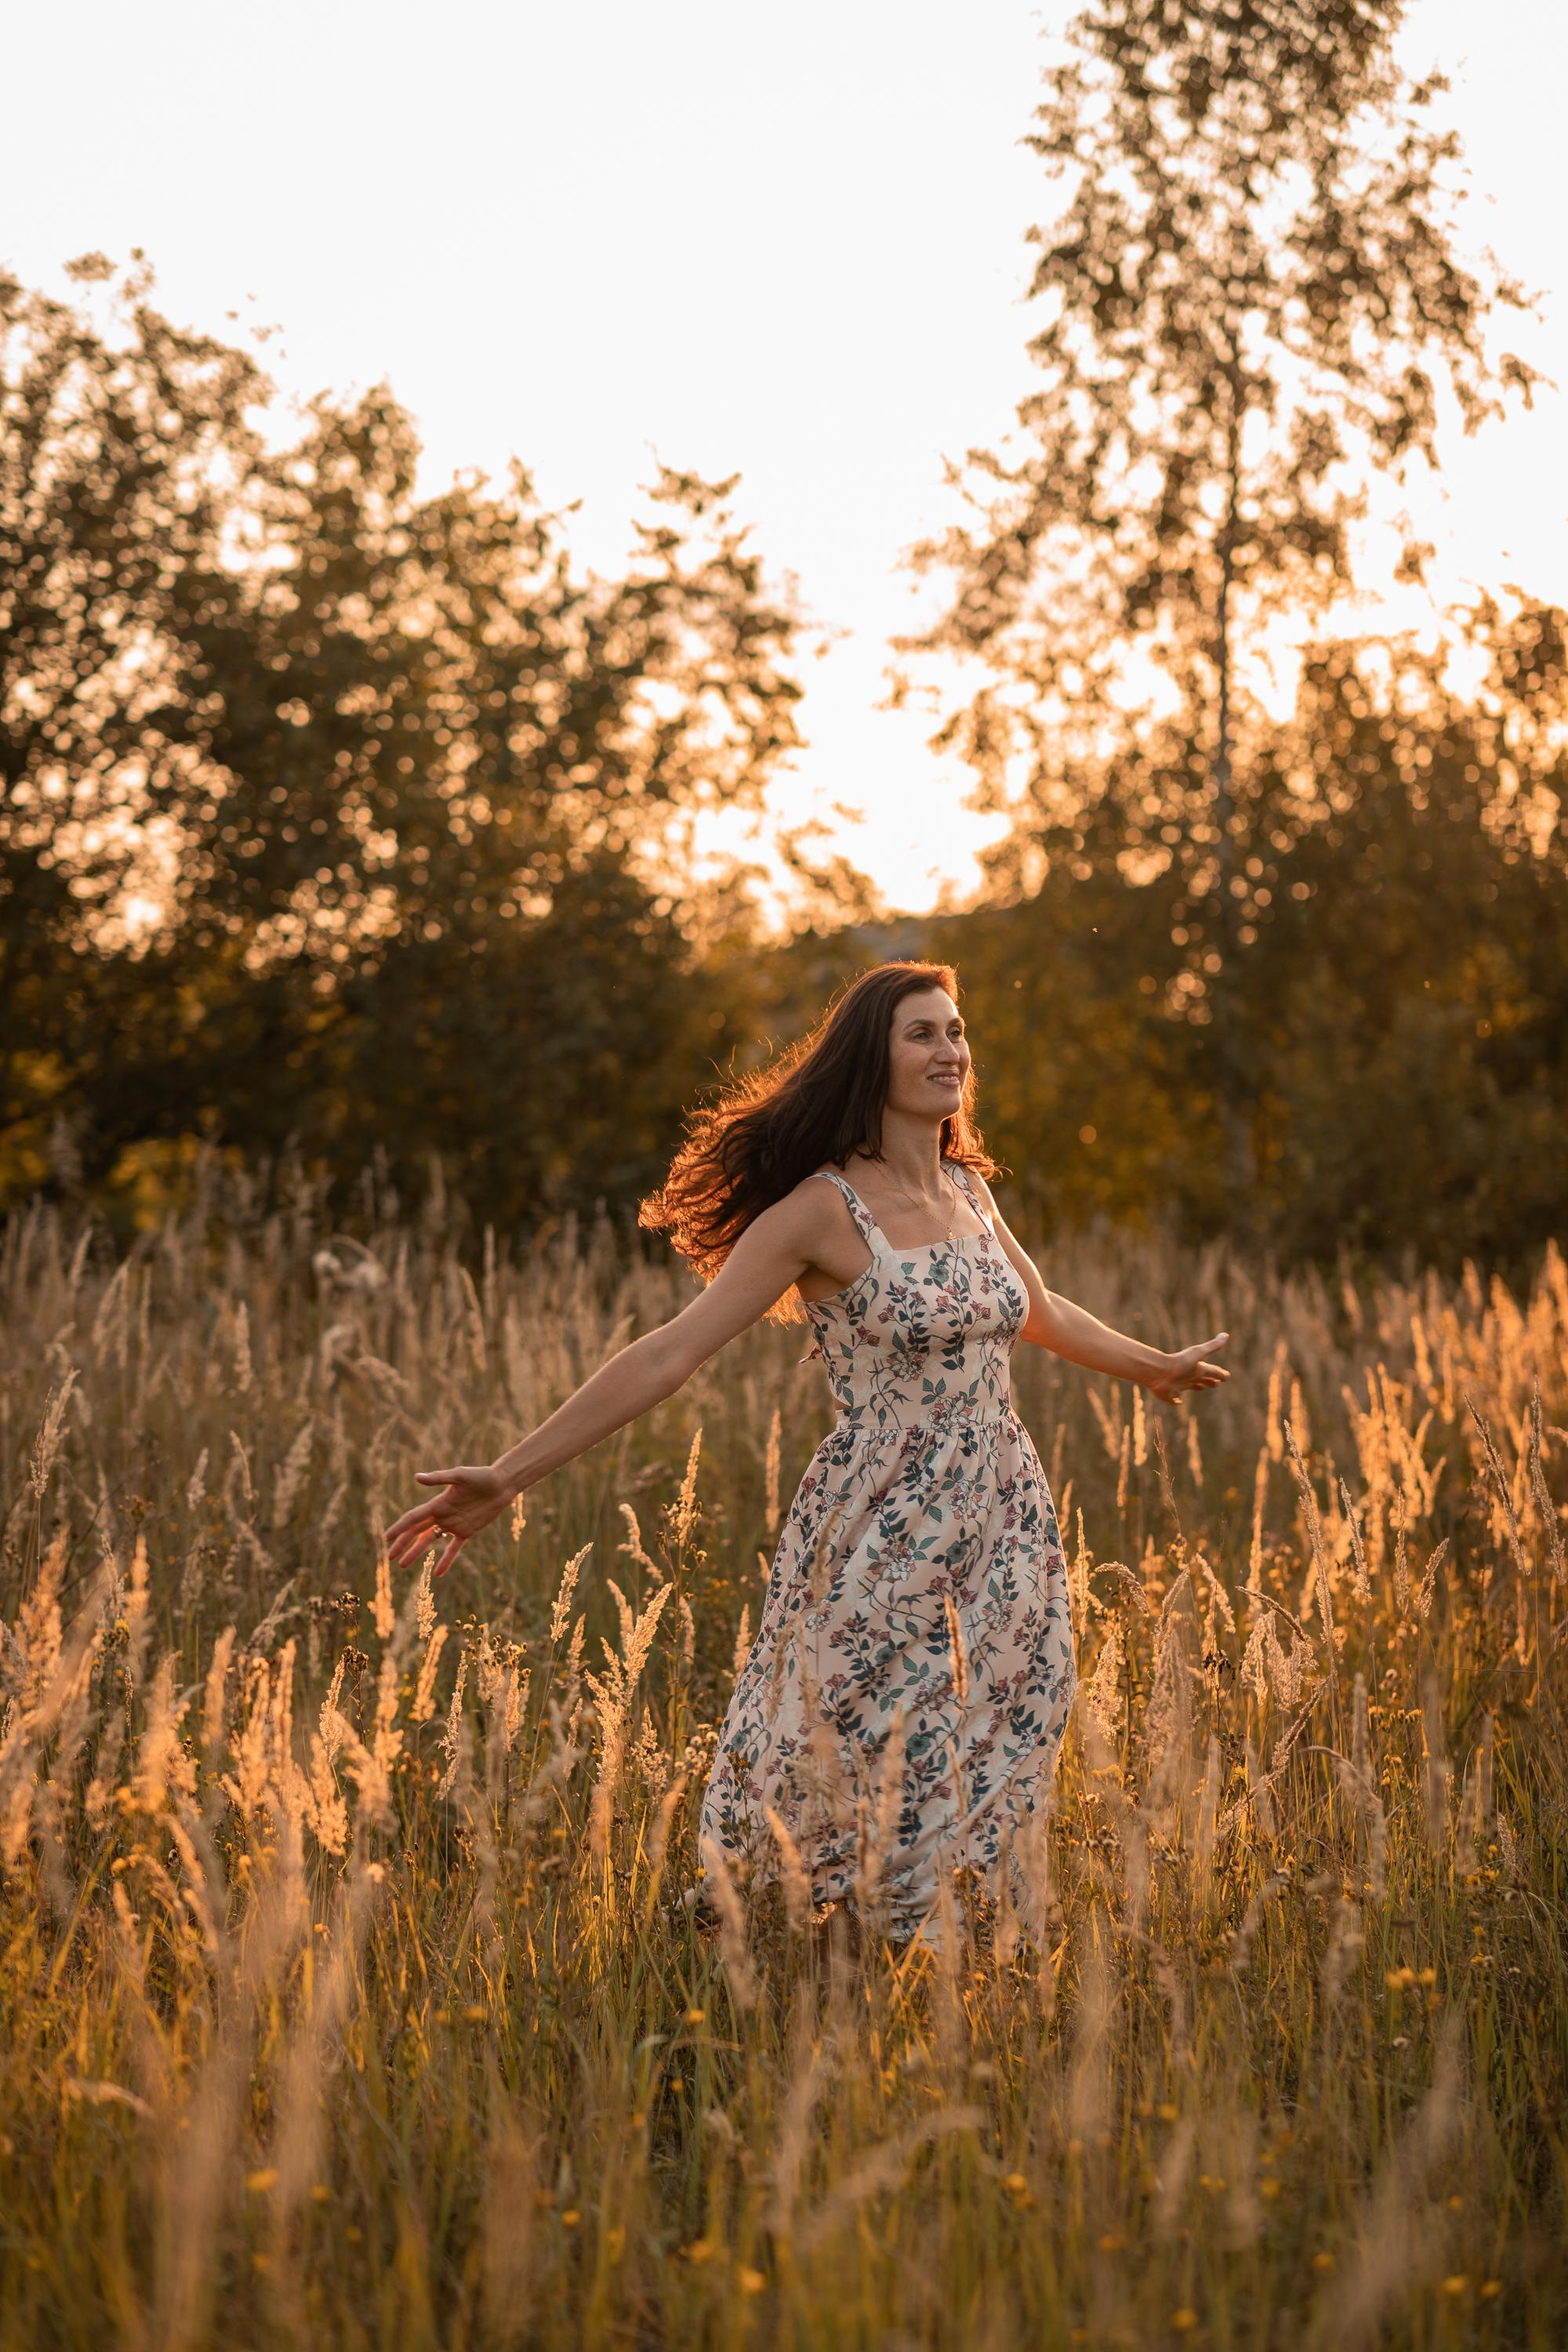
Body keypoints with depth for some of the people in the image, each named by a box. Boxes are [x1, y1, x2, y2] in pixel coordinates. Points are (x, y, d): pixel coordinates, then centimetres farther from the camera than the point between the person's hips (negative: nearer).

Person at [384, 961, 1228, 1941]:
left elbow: (1039, 1309, 29)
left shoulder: (969, 1189, 8)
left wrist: (1157, 1365, 44)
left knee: (983, 1797, 11)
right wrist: (508, 1476, -22)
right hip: (883, 1544, -6)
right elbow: (669, 1354, -15)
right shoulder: (822, 1211, -12)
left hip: (1001, 1530, 6)